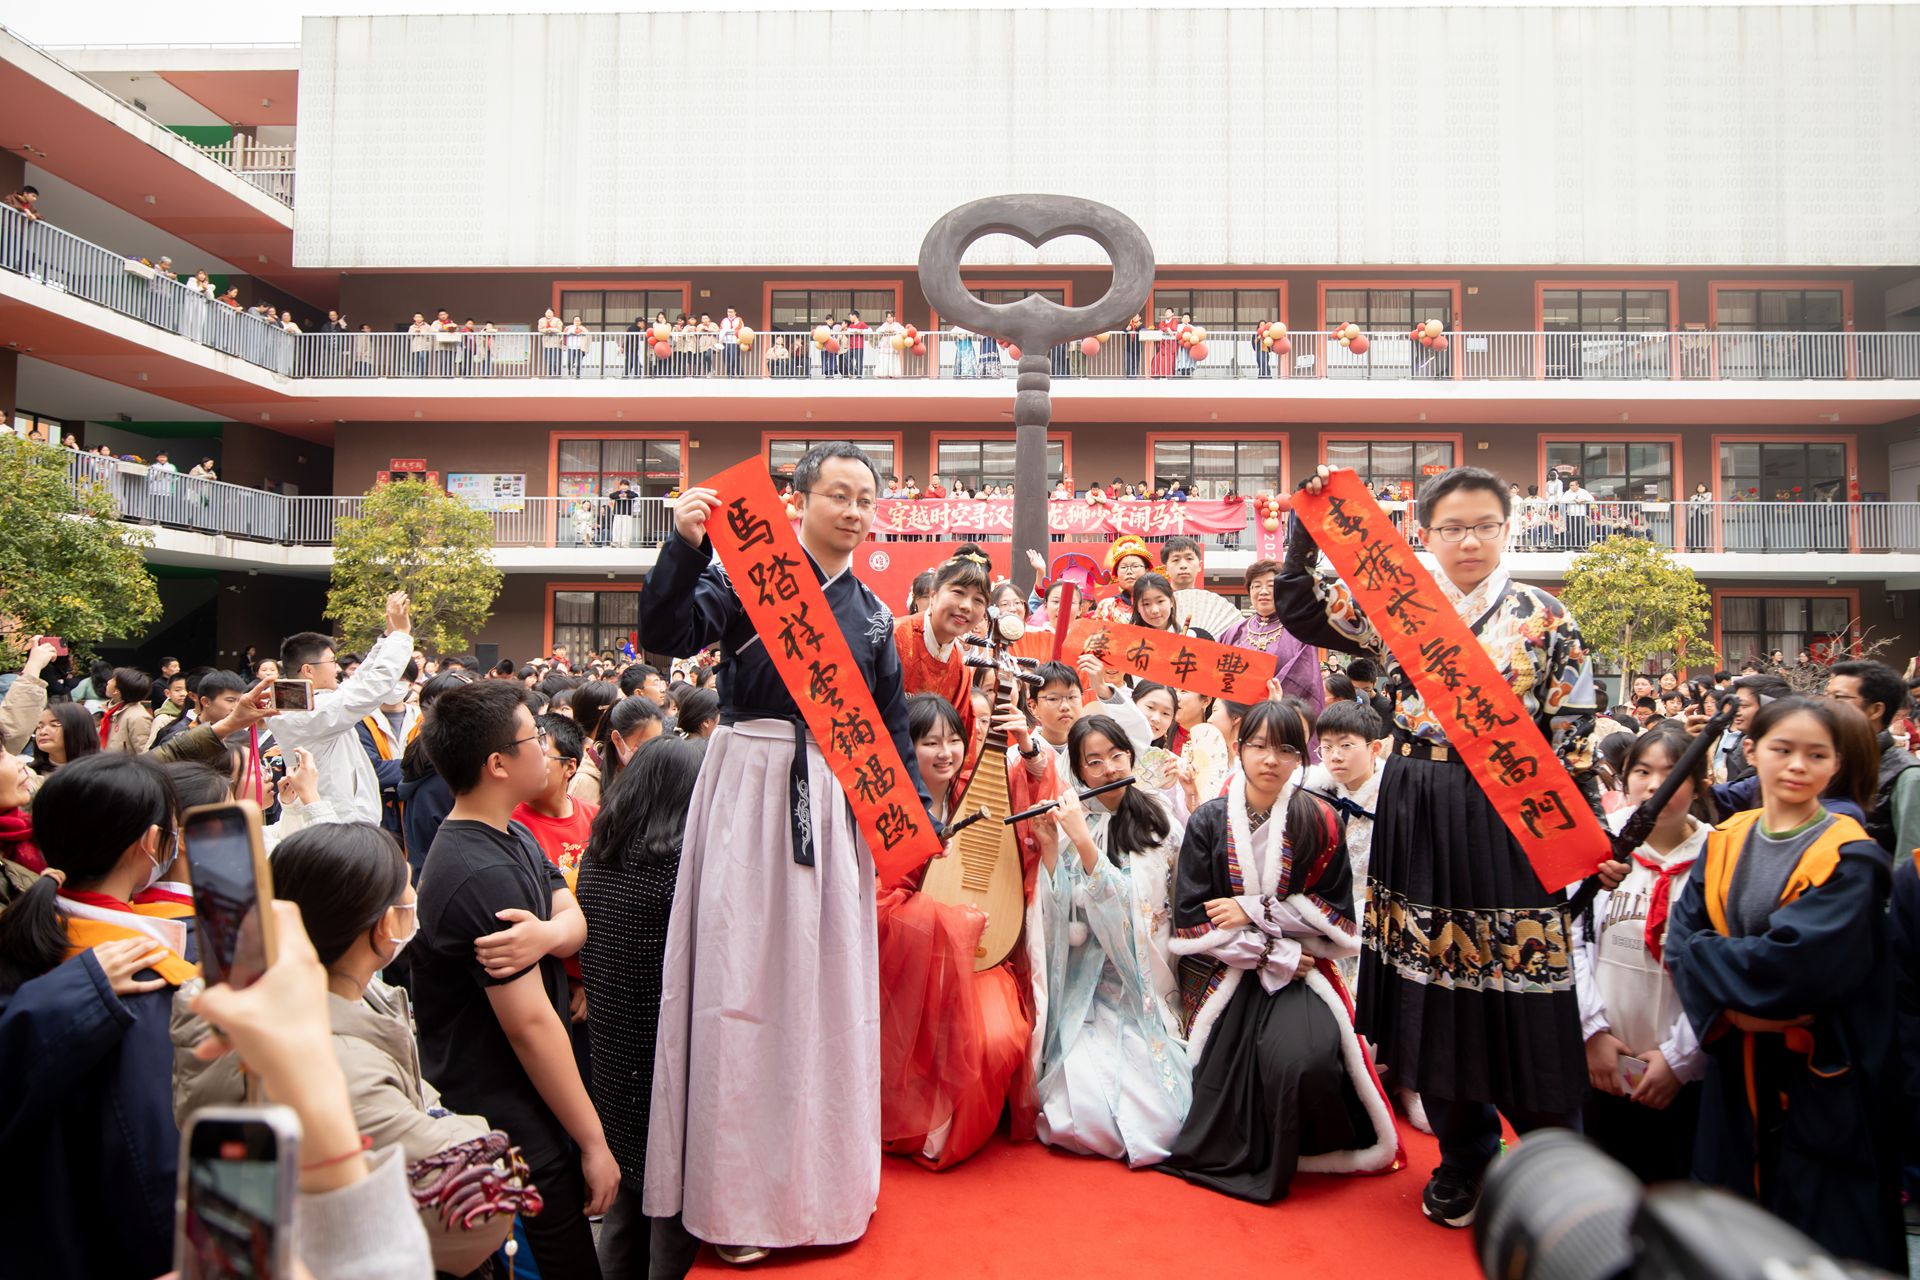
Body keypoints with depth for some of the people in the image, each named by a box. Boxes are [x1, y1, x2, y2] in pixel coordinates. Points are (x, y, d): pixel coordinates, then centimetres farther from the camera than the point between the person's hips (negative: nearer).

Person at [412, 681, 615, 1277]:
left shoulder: (514, 836, 6)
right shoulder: (485, 874, -27)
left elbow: (574, 920, 0)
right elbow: (531, 1024, -26)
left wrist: (545, 933, -25)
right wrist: (594, 1144, -19)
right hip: (515, 1138, -9)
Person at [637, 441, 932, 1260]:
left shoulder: (873, 614, 15)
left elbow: (891, 726, 17)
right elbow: (668, 636, -14)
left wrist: (916, 811, 8)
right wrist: (687, 548, -26)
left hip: (835, 800, 5)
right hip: (752, 784, -5)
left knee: (831, 979, 10)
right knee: (742, 968, 0)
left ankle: (824, 1177, 26)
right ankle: (737, 1191, 14)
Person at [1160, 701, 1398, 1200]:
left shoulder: (1318, 822, 0)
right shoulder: (1208, 821, -1)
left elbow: (1335, 911, 0)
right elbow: (1191, 919, -4)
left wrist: (1253, 911, -10)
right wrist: (1274, 956, -12)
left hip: (1298, 967, 0)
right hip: (1223, 968, 0)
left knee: (1305, 1057, -26)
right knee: (1225, 1070, -18)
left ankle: (1296, 1153, 5)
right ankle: (1239, 1157, 15)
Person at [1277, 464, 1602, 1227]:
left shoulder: (1545, 619, 1)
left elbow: (1573, 741, -1)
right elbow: (1300, 609, 2)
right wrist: (1307, 524, -7)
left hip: (1507, 821, -3)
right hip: (1417, 820, 3)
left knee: (1517, 997, -1)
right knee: (1433, 993, 10)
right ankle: (1465, 1162, 29)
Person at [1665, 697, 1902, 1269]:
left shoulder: (1849, 858, -12)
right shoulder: (1724, 842, 3)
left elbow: (1796, 962, -24)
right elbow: (1682, 938, -3)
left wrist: (1710, 956, -14)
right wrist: (1733, 1004, -18)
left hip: (1821, 1081, -4)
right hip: (1736, 1075, 5)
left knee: (1823, 1235, 8)